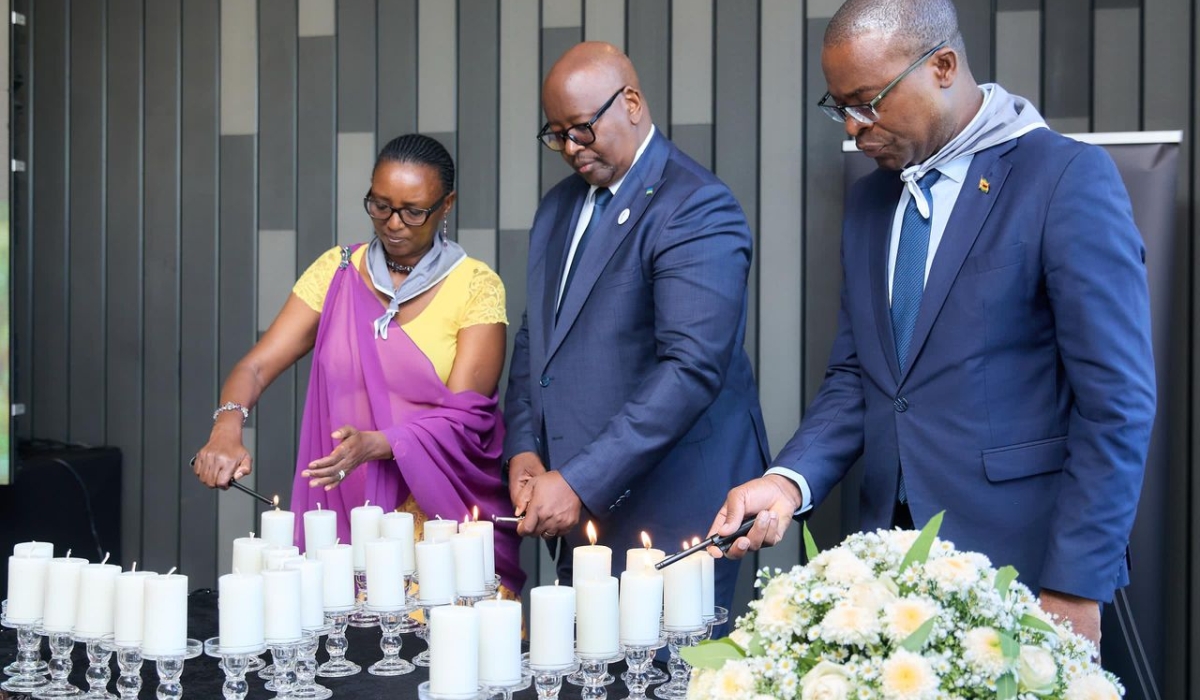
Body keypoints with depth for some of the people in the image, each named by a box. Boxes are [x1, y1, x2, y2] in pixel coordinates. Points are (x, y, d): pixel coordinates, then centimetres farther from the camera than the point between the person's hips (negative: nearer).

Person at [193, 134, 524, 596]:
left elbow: (464, 418, -11)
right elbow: (257, 366, -1)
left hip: (443, 521, -2)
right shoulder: (338, 272, 6)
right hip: (344, 521, 2)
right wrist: (227, 429, -21)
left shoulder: (477, 286, -3)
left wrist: (375, 445, -27)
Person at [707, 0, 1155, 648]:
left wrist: (1076, 587, -15)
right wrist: (789, 480, -7)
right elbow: (853, 375, 11)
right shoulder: (868, 199, 10)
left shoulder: (1068, 177, -10)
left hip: (1019, 558, -5)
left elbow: (1117, 399, -13)